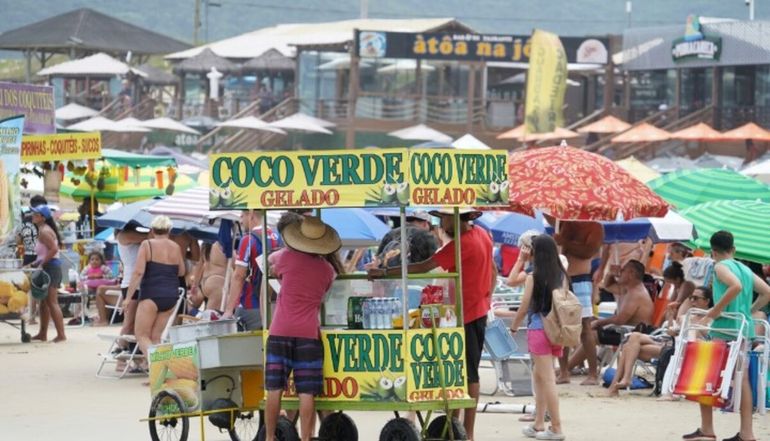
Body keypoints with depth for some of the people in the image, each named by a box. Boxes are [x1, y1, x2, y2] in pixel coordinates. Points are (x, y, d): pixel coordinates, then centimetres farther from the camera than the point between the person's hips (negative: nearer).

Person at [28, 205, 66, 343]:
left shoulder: (44, 232, -14)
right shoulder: (42, 230, 17)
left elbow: (53, 249, -24)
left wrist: (41, 263, -20)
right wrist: (36, 263, 14)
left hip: (50, 266, -11)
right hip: (47, 267, 11)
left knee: (51, 302, -10)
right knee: (44, 302, 15)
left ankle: (61, 335, -10)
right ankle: (42, 333, 21)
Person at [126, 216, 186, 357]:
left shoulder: (147, 245, -4)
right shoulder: (176, 247, 10)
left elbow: (138, 272, -12)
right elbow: (181, 272, 22)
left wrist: (128, 296, -10)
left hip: (151, 294, -5)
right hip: (171, 296, 5)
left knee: (141, 335, -2)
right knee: (155, 336, 12)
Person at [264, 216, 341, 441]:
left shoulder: (287, 257, 0)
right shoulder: (327, 269, 6)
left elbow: (271, 260, 22)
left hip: (280, 332, 0)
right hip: (309, 333, 0)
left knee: (274, 389, 4)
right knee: (306, 393, -3)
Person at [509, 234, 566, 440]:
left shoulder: (533, 277, -10)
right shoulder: (561, 276, 4)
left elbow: (523, 308, -6)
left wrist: (514, 327, 9)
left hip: (538, 329, -6)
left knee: (547, 379, -4)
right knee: (539, 376, 18)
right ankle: (539, 424, 23)